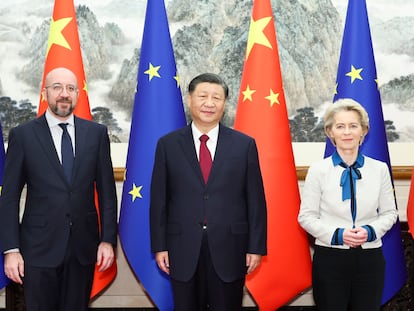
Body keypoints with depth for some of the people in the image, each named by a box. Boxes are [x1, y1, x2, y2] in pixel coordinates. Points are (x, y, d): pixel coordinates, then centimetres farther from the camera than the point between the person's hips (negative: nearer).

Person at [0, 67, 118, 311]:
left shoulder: (96, 133, 4)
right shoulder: (23, 135, -1)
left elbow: (106, 190, 6)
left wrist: (108, 239, 0)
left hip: (84, 247, 2)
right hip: (39, 248, -1)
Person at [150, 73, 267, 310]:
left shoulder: (244, 145, 2)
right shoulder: (168, 144, 3)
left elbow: (255, 200, 2)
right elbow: (159, 199, 3)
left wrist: (256, 247, -1)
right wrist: (159, 246, 0)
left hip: (229, 250, 0)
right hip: (183, 251, 1)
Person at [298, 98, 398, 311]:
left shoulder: (379, 169, 3)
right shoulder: (318, 170, -3)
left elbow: (389, 213, 9)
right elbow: (306, 216, -1)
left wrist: (370, 231, -10)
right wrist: (336, 235, -15)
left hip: (370, 258, 2)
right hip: (330, 257, -2)